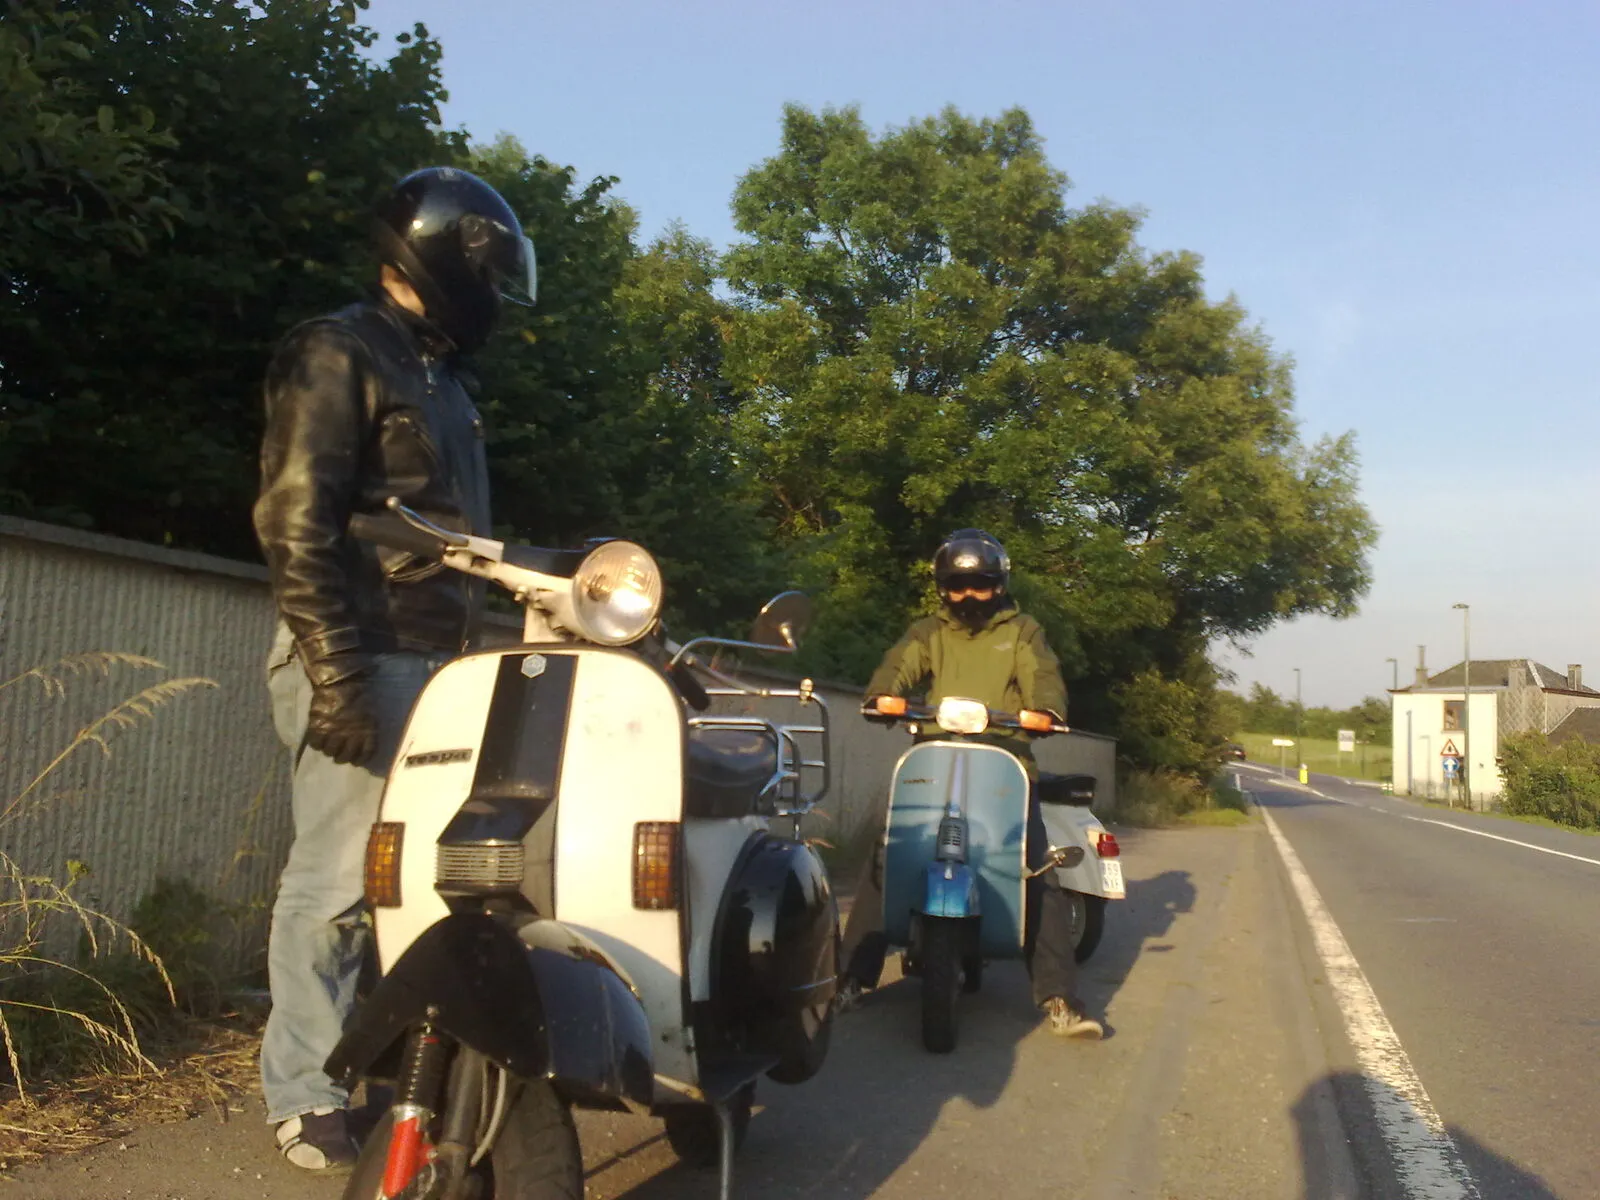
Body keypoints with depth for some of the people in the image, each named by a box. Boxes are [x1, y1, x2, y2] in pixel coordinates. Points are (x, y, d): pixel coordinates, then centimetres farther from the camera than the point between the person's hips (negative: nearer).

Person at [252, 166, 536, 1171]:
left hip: (438, 664, 8)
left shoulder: (443, 384, 23)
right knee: (339, 879, -5)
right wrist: (333, 673, -22)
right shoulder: (338, 355, -5)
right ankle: (305, 1094, 7)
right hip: (362, 662, -8)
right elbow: (295, 524, -15)